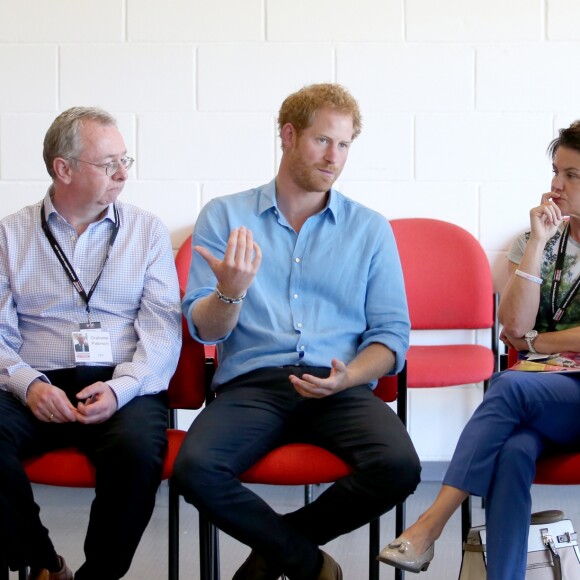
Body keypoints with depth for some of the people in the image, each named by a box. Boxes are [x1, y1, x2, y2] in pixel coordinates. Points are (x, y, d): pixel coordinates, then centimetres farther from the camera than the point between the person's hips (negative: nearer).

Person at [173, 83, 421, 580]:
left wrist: (348, 377, -13)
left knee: (399, 467, -29)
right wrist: (230, 291, -19)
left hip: (340, 388, 1)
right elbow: (204, 329, 5)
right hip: (252, 382, -1)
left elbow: (392, 334, 9)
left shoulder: (370, 230, 14)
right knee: (195, 469, -31)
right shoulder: (224, 217, 11)